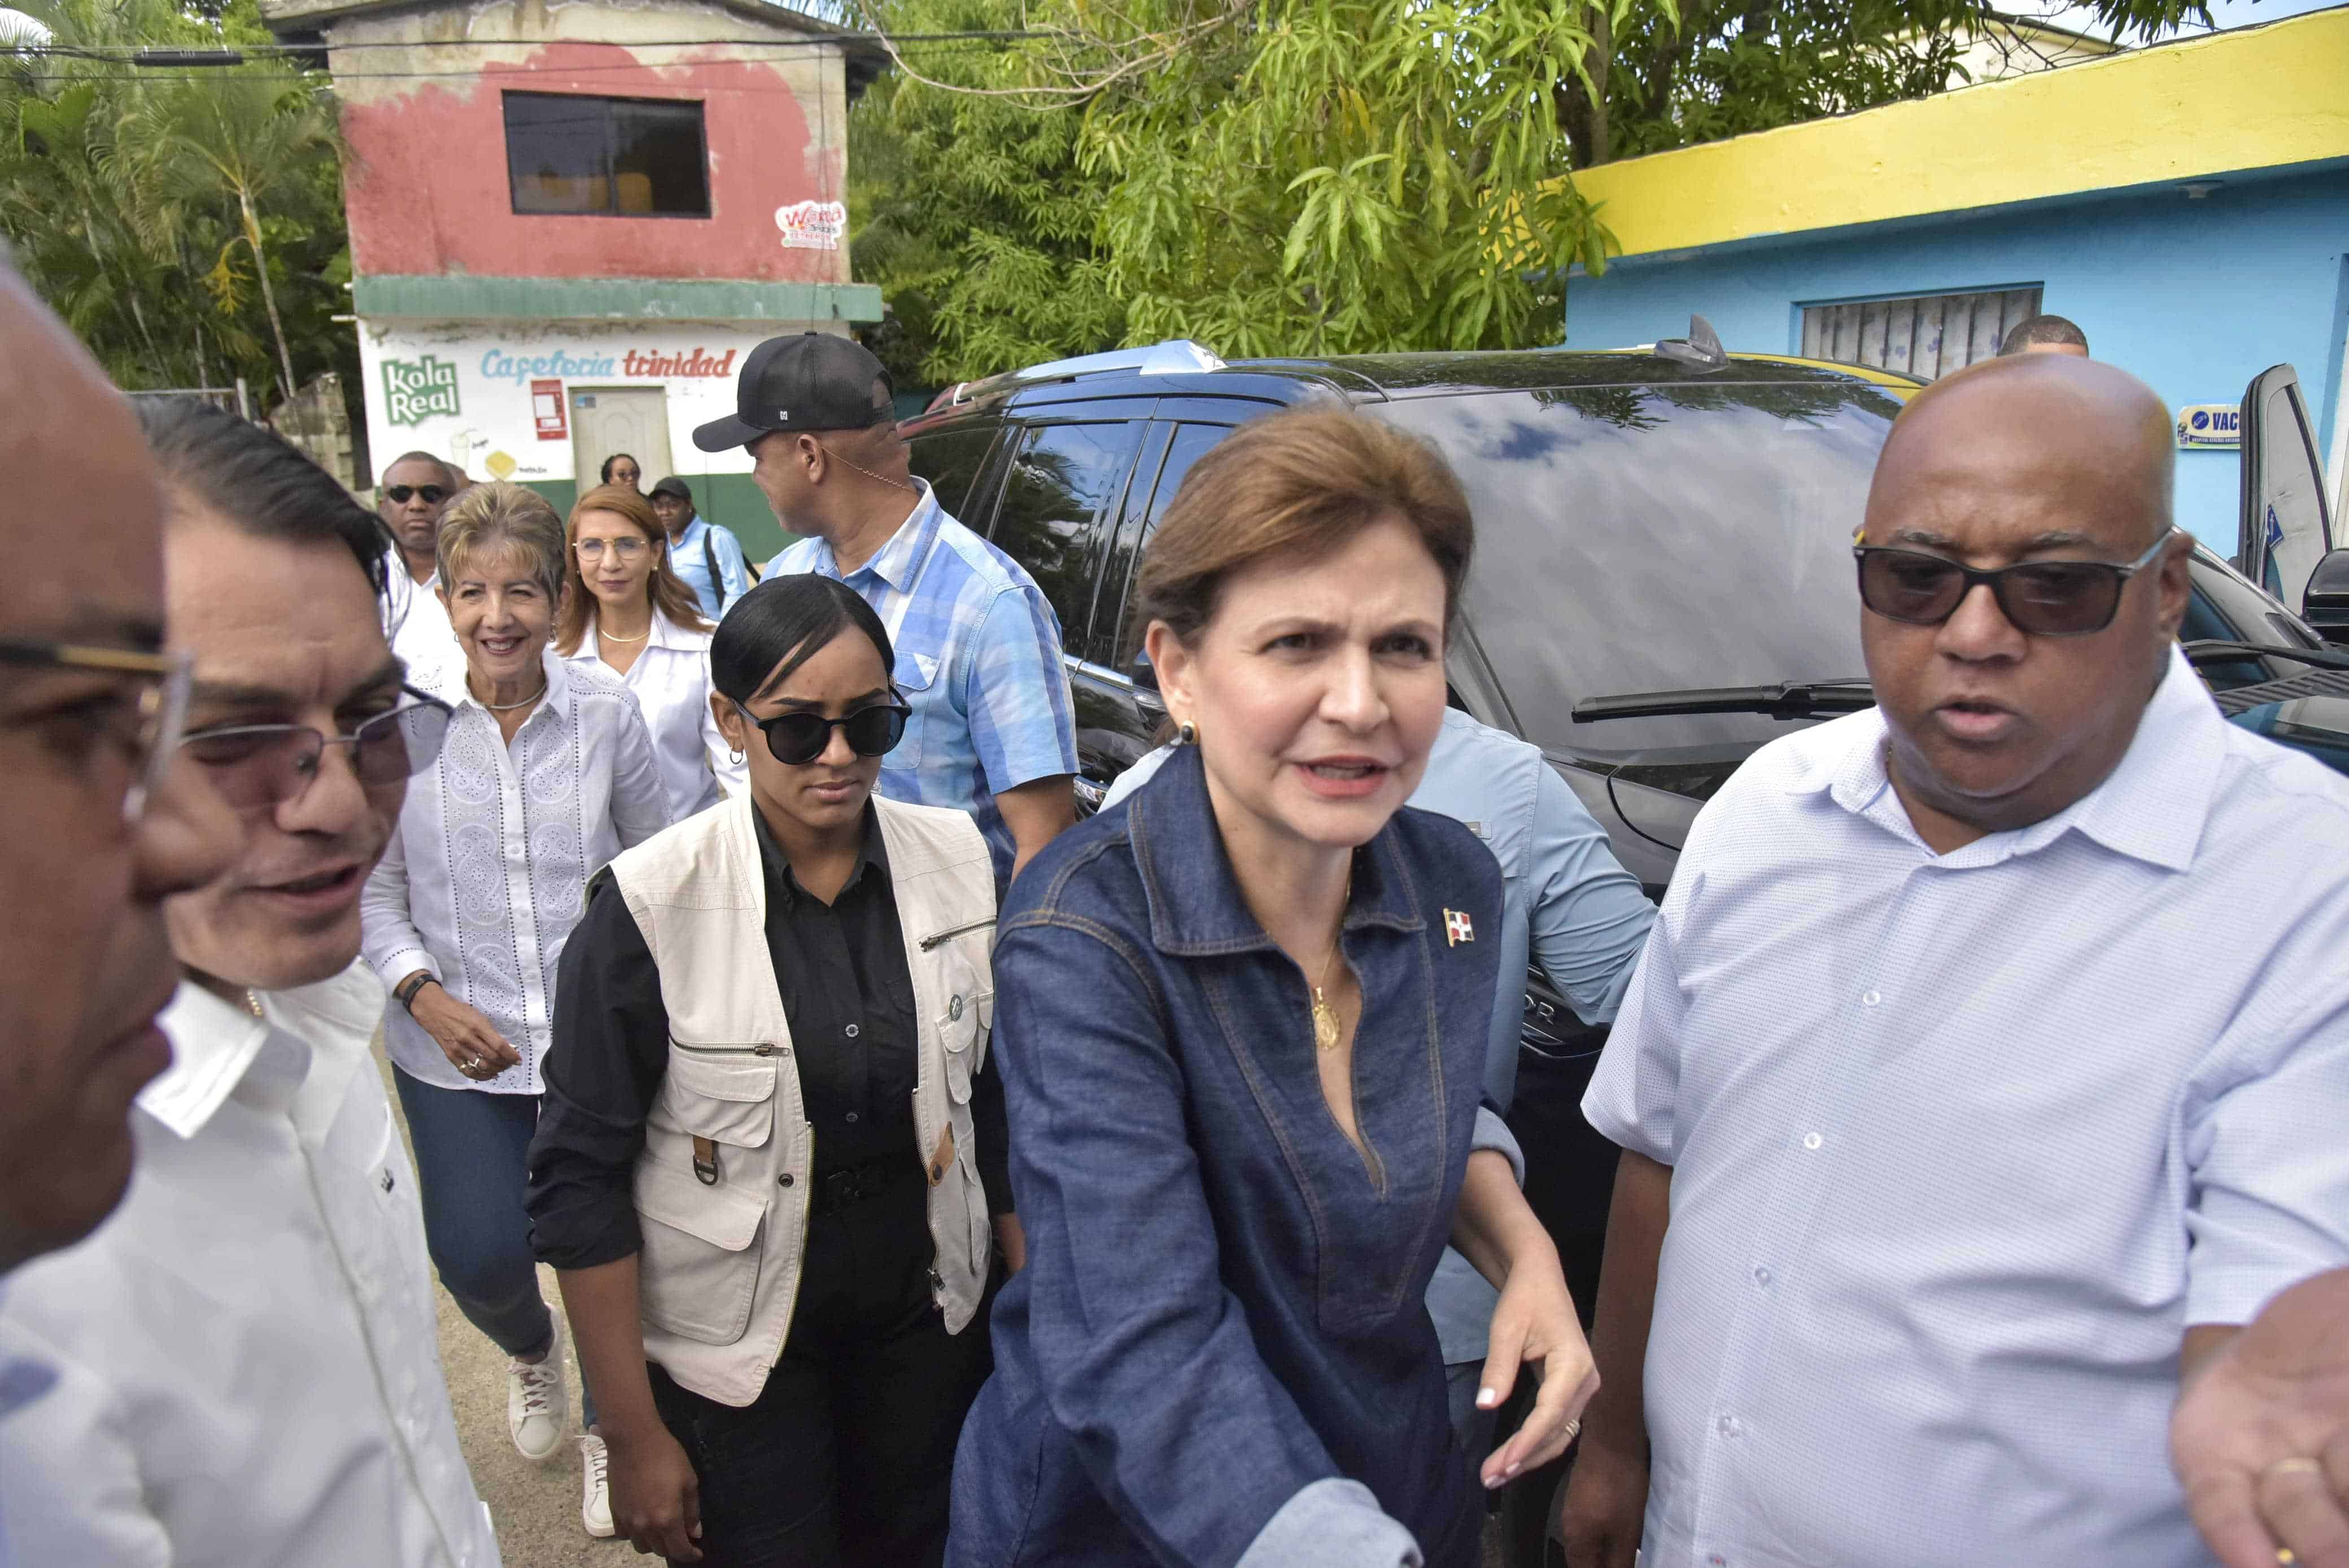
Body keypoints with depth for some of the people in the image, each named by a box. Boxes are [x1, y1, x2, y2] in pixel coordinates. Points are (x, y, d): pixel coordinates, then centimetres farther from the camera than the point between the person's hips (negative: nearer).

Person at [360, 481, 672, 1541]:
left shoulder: (606, 712, -7)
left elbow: (654, 860, 6)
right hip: (456, 1045, 0)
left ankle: (603, 1424, 39)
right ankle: (530, 1351, 38)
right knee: (479, 1254, -1)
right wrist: (425, 995, -14)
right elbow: (372, 892, -1)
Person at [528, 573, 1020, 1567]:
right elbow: (582, 1181, -13)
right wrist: (633, 1435, -10)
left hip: (928, 1321, 4)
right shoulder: (651, 906, -18)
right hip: (733, 1351, -3)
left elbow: (996, 1103, 3)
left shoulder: (957, 864, -7)